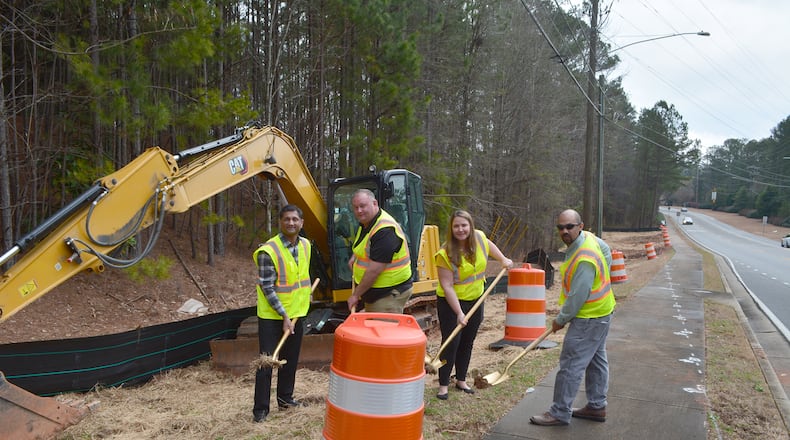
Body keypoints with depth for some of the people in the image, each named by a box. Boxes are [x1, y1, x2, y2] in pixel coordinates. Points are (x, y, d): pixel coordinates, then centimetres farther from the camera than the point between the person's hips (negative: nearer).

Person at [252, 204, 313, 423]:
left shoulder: (305, 245, 1)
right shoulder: (268, 251, -21)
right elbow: (267, 288, -20)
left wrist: (306, 294, 21)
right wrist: (284, 316, -20)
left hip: (297, 313, 6)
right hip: (271, 315, -6)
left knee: (290, 359, 17)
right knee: (266, 362, -1)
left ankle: (285, 397, 33)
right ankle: (260, 408, 10)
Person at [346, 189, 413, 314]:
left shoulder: (385, 231, -25)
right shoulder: (365, 224, 6)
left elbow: (374, 270, -26)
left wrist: (356, 295, -18)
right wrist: (355, 256, 12)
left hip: (390, 295, -10)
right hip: (373, 293, 10)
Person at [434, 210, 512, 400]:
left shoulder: (479, 238, -8)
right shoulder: (445, 254, -24)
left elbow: (488, 245, 19)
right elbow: (447, 286, -24)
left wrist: (503, 259, 18)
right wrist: (459, 313, -27)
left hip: (475, 300, 6)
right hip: (451, 302, -6)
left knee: (467, 342, 15)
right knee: (451, 343, -7)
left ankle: (461, 380, 29)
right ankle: (443, 385, 5)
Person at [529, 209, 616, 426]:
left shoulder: (584, 260, -31)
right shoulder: (589, 237, -1)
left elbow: (577, 297, -26)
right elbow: (606, 250, 21)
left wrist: (560, 320, -12)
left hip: (589, 318, -11)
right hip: (601, 312, 11)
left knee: (570, 365, -5)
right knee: (596, 361, 19)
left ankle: (560, 413, 4)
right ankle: (597, 406, 33)